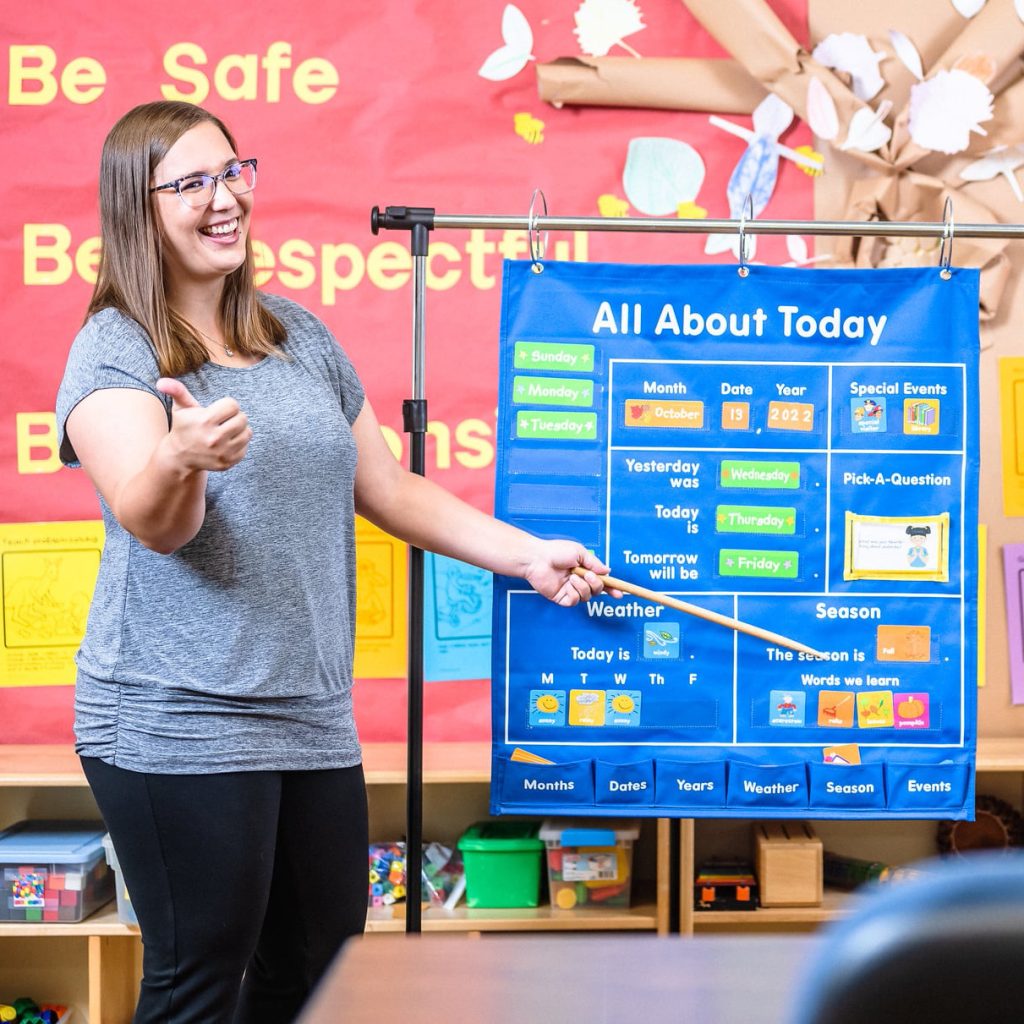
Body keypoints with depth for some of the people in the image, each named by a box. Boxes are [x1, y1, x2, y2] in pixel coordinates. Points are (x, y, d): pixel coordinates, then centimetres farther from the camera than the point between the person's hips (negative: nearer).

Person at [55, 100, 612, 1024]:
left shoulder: (300, 336, 13)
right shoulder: (115, 352, -6)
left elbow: (390, 490, 20)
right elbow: (152, 526, -22)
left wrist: (528, 555, 15)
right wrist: (181, 460, -44)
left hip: (314, 720, 6)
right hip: (177, 728, -6)